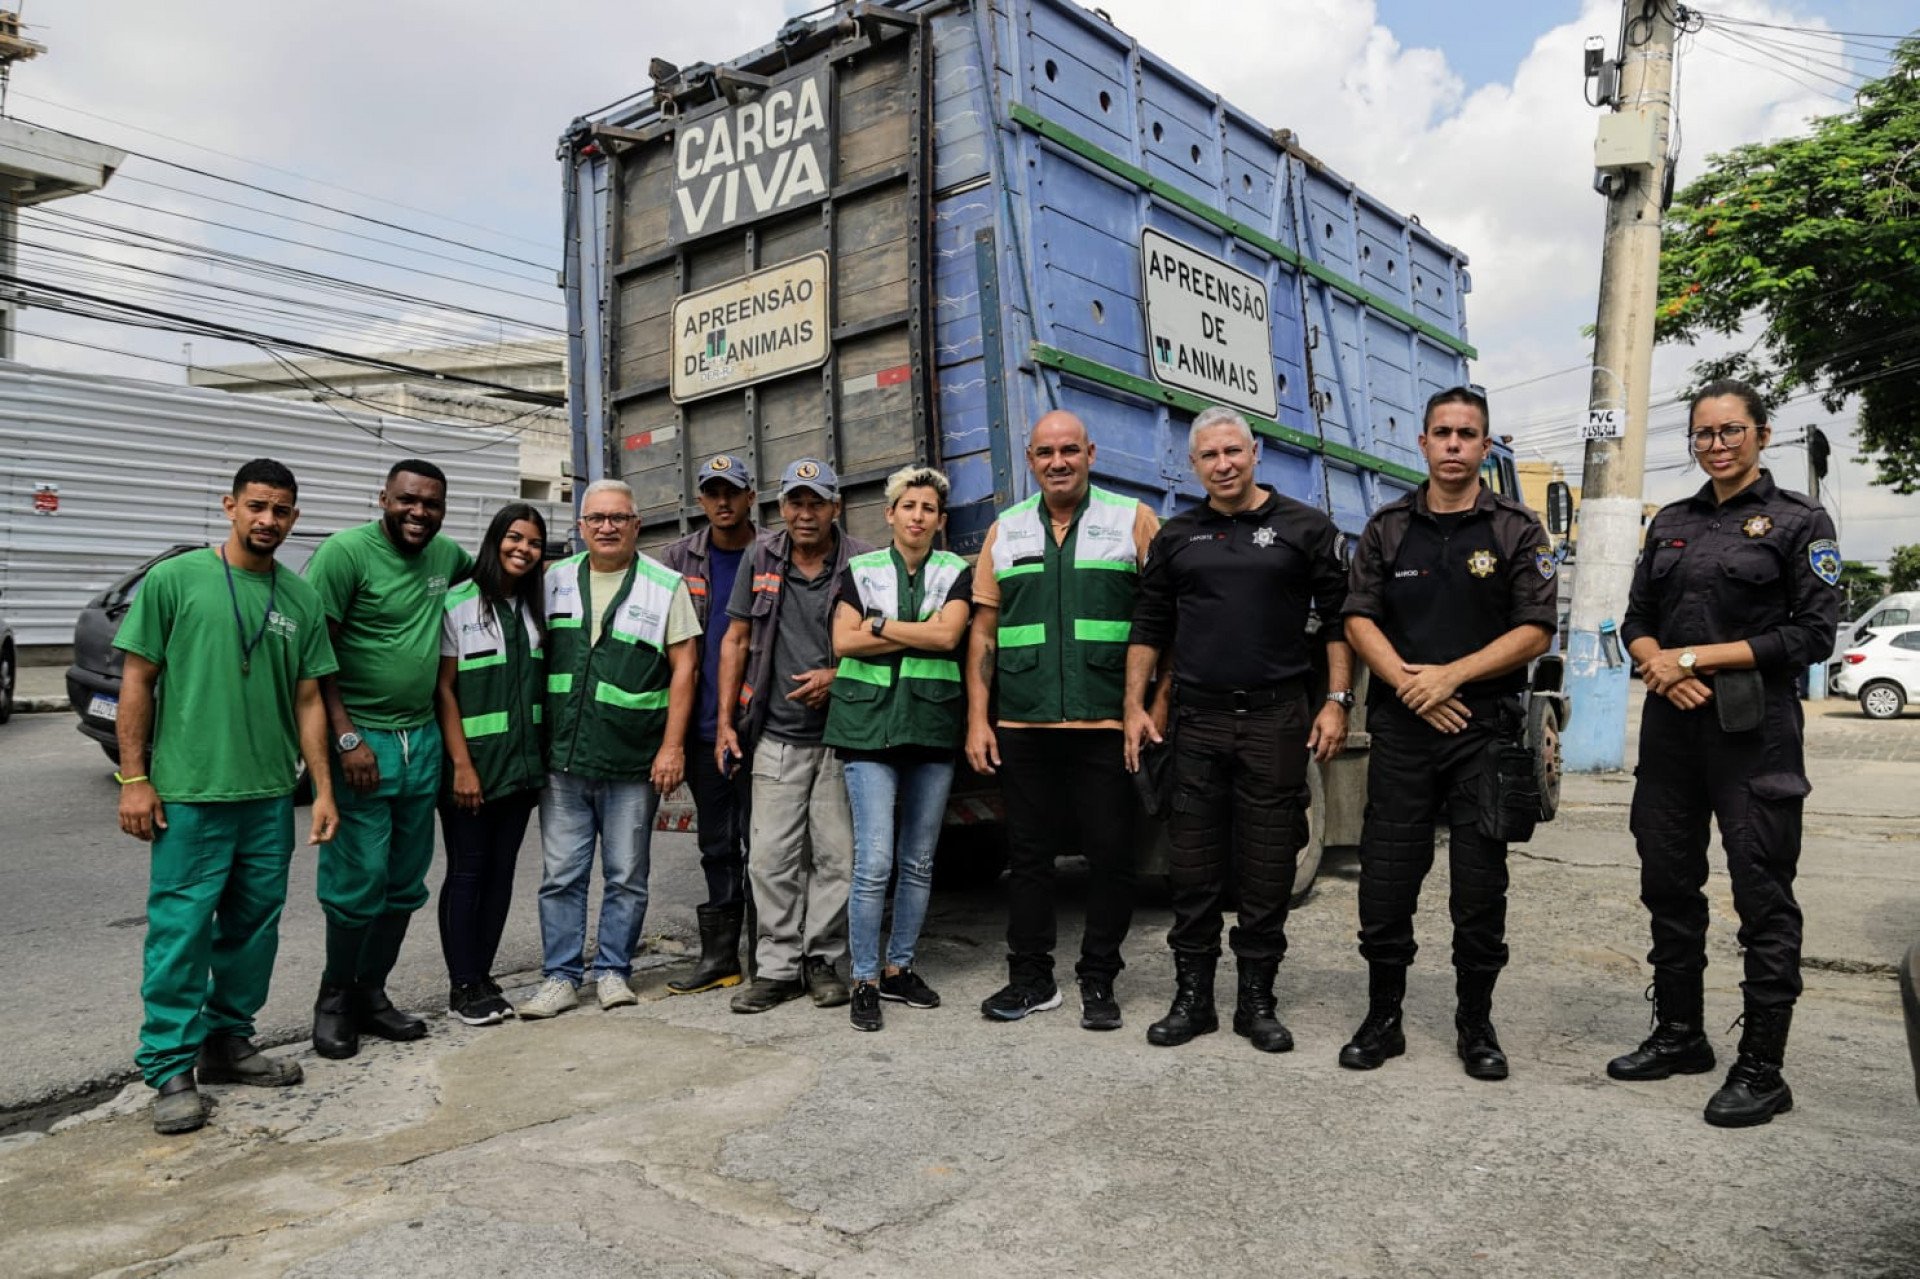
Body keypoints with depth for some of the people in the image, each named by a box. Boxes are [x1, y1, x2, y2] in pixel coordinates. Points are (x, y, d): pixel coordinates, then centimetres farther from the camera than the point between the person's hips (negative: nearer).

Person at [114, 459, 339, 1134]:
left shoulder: (301, 599, 8)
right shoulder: (175, 579, -2)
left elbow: (308, 701, 9)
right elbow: (137, 681, -2)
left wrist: (324, 790, 4)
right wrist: (134, 779, -6)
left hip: (270, 797, 4)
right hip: (190, 794, -4)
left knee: (254, 927, 12)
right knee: (182, 928, -1)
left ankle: (227, 1042, 27)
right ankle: (170, 1069, 11)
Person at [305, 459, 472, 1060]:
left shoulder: (446, 554, 7)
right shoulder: (346, 552, -11)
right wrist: (347, 738, -18)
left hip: (423, 739, 6)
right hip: (362, 740, -6)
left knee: (405, 882, 11)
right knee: (360, 881, -3)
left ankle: (372, 993, 26)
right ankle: (335, 998, 17)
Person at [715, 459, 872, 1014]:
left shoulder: (860, 563, -2)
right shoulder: (761, 561, 7)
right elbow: (735, 642, 11)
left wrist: (837, 676, -13)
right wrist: (726, 720, 6)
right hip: (777, 735, 2)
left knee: (836, 855, 2)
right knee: (770, 856, 2)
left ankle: (822, 960, 17)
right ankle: (777, 966, 13)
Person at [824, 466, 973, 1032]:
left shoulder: (956, 572, 8)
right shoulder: (860, 570, 8)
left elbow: (948, 634, -9)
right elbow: (844, 642, -5)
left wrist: (880, 626, -7)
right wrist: (919, 636, -9)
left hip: (933, 727, 2)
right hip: (870, 727, -2)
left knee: (919, 862, 9)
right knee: (875, 861, -9)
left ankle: (898, 968, 23)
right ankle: (864, 980, 4)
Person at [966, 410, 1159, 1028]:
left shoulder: (1133, 520, 3)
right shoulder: (1005, 532, 12)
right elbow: (983, 632, 12)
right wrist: (977, 719, 5)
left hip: (1107, 725, -3)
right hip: (1021, 727, 3)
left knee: (1110, 854, 3)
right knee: (1027, 854, 10)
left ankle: (1097, 982, 18)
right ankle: (1031, 978, 23)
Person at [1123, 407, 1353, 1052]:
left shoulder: (1304, 527, 5)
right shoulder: (1176, 537, 11)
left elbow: (1337, 619, 5)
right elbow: (1149, 628, 13)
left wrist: (1336, 701, -4)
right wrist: (1134, 705, 6)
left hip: (1277, 719, -1)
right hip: (1196, 719, 2)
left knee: (1268, 866, 4)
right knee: (1194, 866, 5)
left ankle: (1257, 1000, 17)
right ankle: (1192, 997, 17)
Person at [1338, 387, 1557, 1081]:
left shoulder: (1516, 529, 4)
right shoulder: (1387, 527, 9)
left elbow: (1535, 631, -3)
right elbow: (1359, 620, 3)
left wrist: (1450, 676, -12)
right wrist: (1409, 685, -10)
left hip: (1485, 726, -1)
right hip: (1401, 727, 1)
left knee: (1481, 887, 5)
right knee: (1385, 881, 3)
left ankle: (1476, 1025, 19)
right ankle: (1382, 1018, 16)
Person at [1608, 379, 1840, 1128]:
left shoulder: (1799, 522, -1)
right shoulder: (1671, 523, 13)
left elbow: (1813, 634, -8)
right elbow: (1636, 620, 13)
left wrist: (1698, 656, -13)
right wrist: (1656, 662, -8)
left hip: (1753, 730, -5)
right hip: (1671, 725, 5)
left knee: (1763, 898, -1)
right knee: (1669, 885, 11)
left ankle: (1762, 1071, 9)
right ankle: (1679, 1036, 25)